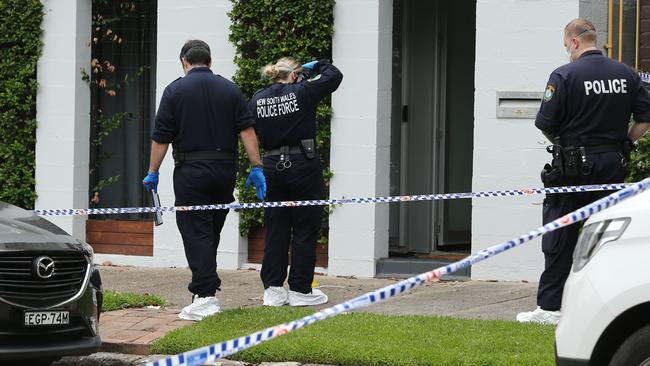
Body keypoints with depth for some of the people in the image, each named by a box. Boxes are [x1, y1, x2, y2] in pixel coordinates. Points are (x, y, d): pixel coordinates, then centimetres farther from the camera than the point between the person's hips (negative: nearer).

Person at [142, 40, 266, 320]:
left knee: (196, 233, -4)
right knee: (212, 232, 15)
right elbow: (247, 131, 1)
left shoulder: (175, 90, -2)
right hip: (225, 170, 4)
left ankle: (206, 296, -10)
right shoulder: (230, 89, 7)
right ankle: (207, 285, 21)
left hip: (190, 172, -4)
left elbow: (161, 138, -3)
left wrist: (153, 173, 5)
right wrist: (257, 168, 3)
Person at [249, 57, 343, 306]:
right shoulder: (301, 93, -7)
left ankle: (273, 289, 9)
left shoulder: (257, 100, 4)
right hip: (303, 166, -4)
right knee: (305, 231, 4)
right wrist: (316, 65, 15)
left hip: (272, 168, 4)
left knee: (275, 230, 10)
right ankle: (300, 290, 6)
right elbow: (334, 76, 0)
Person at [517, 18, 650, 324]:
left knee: (559, 239, 2)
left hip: (574, 167, -5)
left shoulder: (565, 75, -11)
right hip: (613, 165, 5)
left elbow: (545, 124, -11)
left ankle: (550, 307, 2)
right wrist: (621, 144, 13)